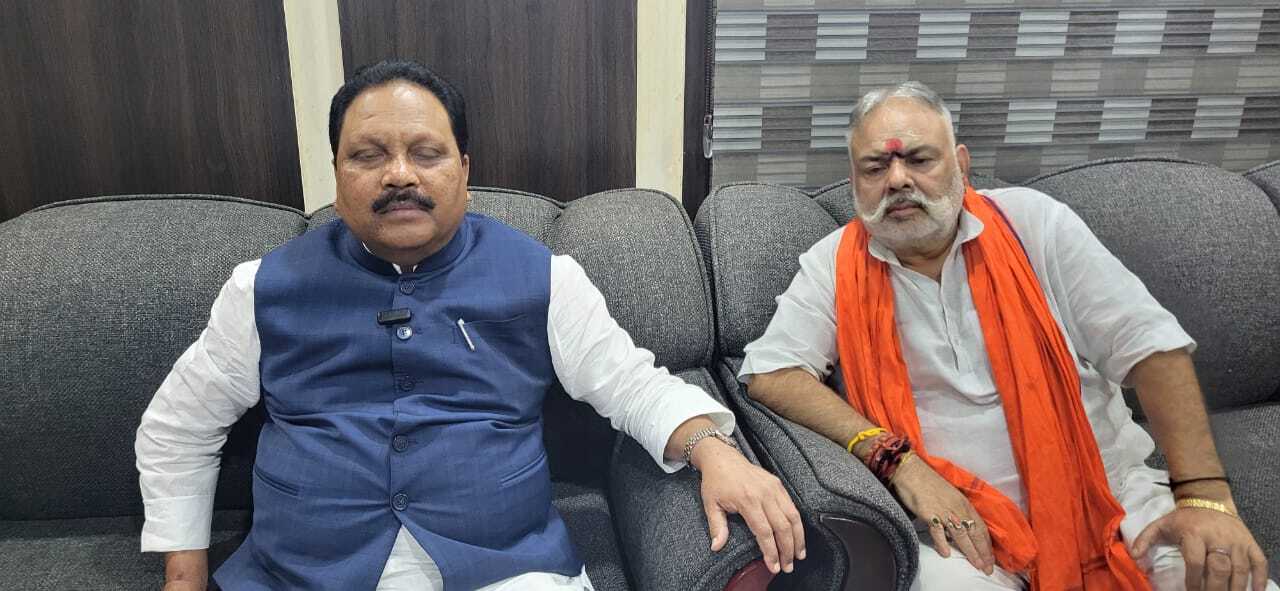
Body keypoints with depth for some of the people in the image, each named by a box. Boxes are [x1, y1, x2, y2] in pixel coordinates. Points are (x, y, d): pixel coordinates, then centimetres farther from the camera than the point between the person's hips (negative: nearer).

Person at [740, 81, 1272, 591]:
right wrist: (897, 459, -18)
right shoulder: (834, 264, -1)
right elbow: (768, 374, -9)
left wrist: (1204, 495, -11)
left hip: (1110, 494, 2)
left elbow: (1147, 341, -2)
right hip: (958, 519, -1)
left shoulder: (1030, 222, -1)